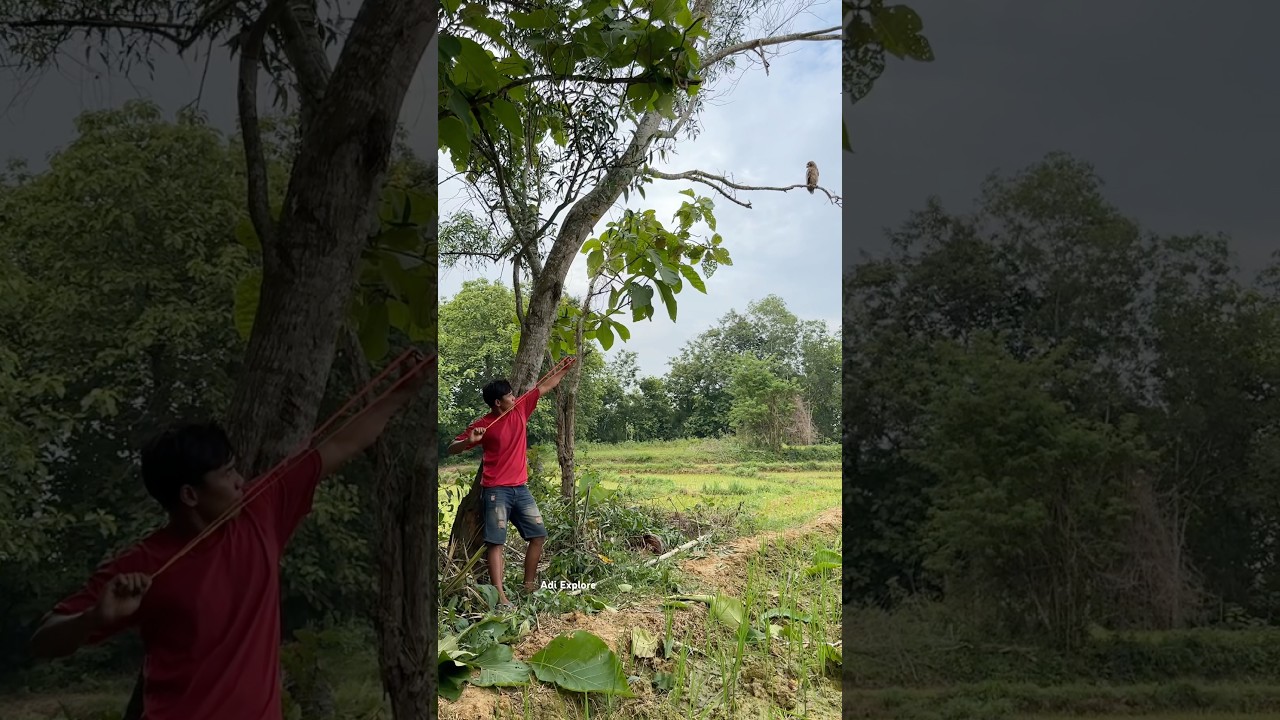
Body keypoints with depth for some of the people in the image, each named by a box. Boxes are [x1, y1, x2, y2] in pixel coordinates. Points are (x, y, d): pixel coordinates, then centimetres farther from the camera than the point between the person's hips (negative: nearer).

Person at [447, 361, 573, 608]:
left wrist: (564, 369, 19)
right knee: (496, 542, -8)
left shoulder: (521, 409, 5)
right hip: (496, 491, -6)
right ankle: (500, 596, -12)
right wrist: (469, 440, -25)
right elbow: (452, 449, -5)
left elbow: (544, 387, 16)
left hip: (521, 488, 7)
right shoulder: (483, 424, -9)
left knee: (539, 534, 8)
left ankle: (529, 584, 20)